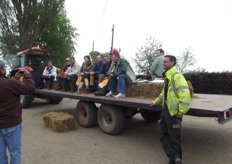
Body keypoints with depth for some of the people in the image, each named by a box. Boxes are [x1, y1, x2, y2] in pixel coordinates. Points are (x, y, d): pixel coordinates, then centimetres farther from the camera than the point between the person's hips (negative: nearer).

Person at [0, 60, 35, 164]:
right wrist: (27, 75, -4)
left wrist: (15, 77, 8)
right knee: (15, 152, 8)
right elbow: (30, 88, -17)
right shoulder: (9, 83, -24)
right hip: (11, 124, -7)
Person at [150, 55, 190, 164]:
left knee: (174, 138, 5)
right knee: (163, 135, 11)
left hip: (173, 111, -10)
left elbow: (185, 94, -25)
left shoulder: (176, 76, -16)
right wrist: (156, 102, 25)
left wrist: (181, 111, -24)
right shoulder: (167, 76, 16)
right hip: (165, 109, 10)